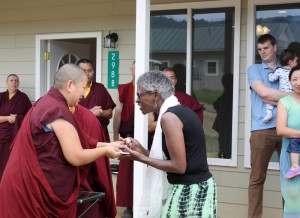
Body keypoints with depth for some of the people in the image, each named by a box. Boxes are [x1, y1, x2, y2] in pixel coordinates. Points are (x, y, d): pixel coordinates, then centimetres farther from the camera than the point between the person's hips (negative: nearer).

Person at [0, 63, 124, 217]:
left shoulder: (47, 103, 12)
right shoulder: (58, 110, -19)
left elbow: (71, 144, 15)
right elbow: (76, 157, -21)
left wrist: (105, 145, 11)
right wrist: (104, 150, -5)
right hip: (37, 189, -10)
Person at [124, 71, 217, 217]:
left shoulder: (169, 116, -16)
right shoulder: (182, 111, 11)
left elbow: (179, 166, -20)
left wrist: (142, 159, -11)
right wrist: (142, 151, 9)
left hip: (188, 192, -9)